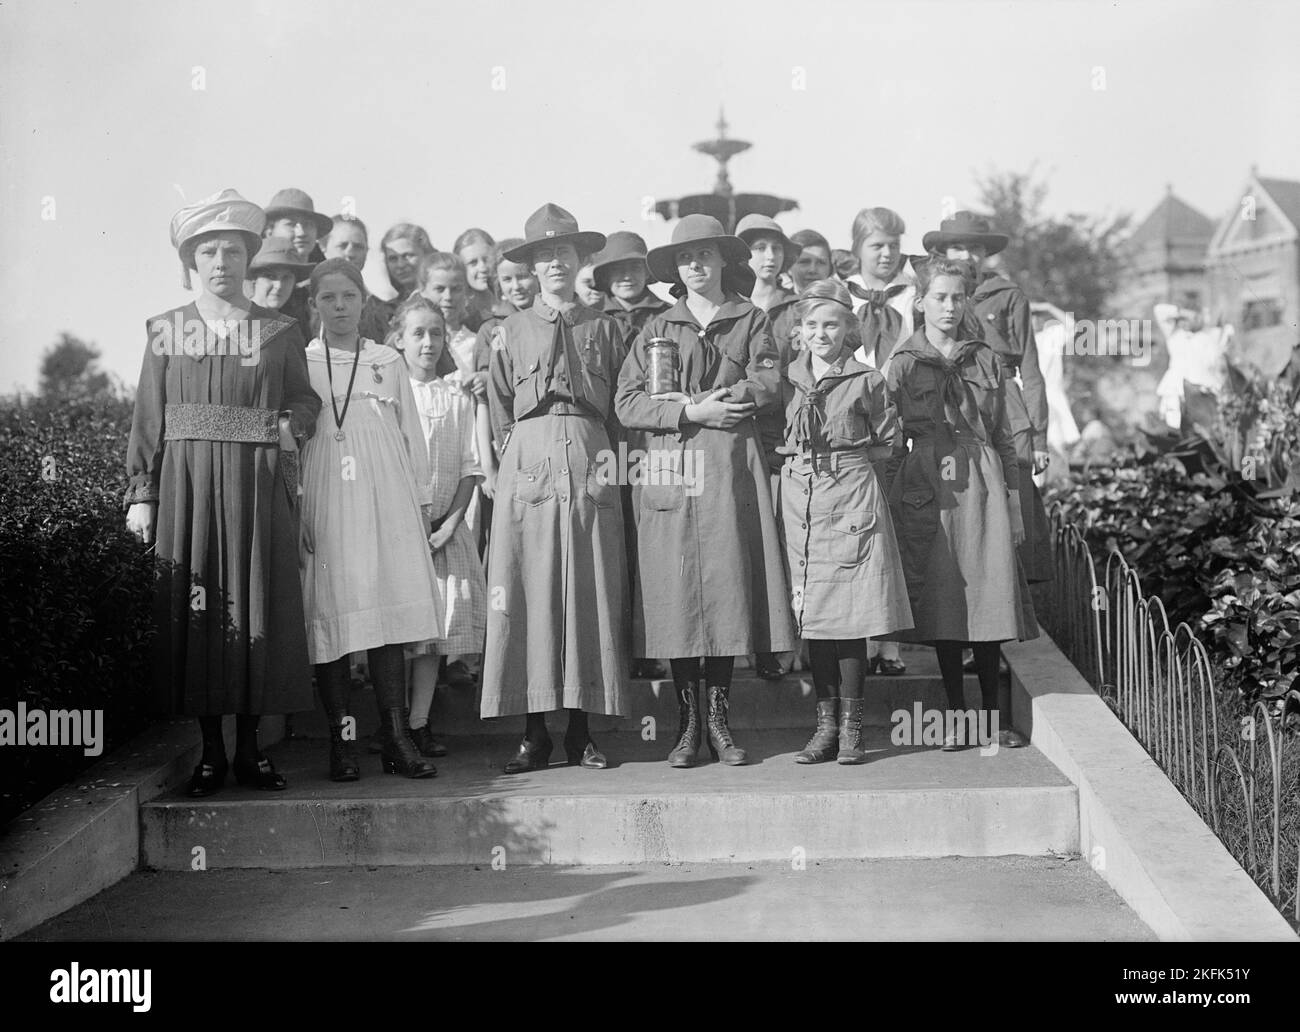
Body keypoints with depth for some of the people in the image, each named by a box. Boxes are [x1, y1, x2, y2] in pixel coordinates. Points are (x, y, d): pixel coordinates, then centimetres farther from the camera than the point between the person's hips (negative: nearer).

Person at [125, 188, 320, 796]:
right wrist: (140, 494, 0)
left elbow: (305, 399, 11)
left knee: (257, 605, 0)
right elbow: (147, 420, 7)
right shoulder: (167, 331, 9)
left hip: (259, 486, 0)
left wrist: (292, 424, -12)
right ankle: (210, 751, 9)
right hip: (186, 486, 0)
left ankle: (249, 748, 11)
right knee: (192, 610, 0)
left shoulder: (279, 332, 9)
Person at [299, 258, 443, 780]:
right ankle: (339, 742, 3)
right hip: (323, 502, -1)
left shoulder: (388, 362, 14)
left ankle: (396, 738, -1)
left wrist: (423, 499, 13)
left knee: (389, 610, -4)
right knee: (331, 616, -4)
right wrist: (293, 511, -1)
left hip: (385, 501, 2)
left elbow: (412, 434, 16)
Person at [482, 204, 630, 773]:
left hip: (589, 463, 1)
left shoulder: (603, 328, 13)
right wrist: (521, 452, 5)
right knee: (528, 593, -5)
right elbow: (500, 416, 14)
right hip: (529, 463, 0)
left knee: (591, 592, -1)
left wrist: (605, 457, 4)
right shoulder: (510, 332, 12)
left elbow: (619, 407, 14)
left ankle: (581, 731, 6)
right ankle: (534, 735, 1)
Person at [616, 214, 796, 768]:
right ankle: (687, 723, 5)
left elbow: (768, 382, -3)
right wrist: (688, 414, -9)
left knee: (728, 590, -3)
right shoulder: (656, 328, 14)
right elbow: (626, 403, 4)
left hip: (730, 469, 0)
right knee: (676, 595, -3)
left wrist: (693, 400, -7)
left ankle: (719, 718, 7)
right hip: (667, 468, 0)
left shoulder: (751, 321, 14)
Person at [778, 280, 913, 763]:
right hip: (799, 501, 3)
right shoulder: (786, 379, 11)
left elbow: (890, 446, 8)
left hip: (852, 498, -3)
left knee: (851, 616, -4)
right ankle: (826, 723, 13)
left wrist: (848, 453, -1)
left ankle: (851, 727, 5)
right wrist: (796, 455, 4)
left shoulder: (867, 381, 3)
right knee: (812, 615, 4)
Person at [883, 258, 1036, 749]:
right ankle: (956, 715, 11)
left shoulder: (986, 361, 11)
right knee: (942, 604, 1)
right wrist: (892, 503, -4)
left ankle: (993, 715, 12)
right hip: (927, 490, -2)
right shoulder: (902, 364, 4)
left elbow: (1004, 436, 14)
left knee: (989, 597, 1)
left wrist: (1014, 503, 11)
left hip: (982, 486, 2)